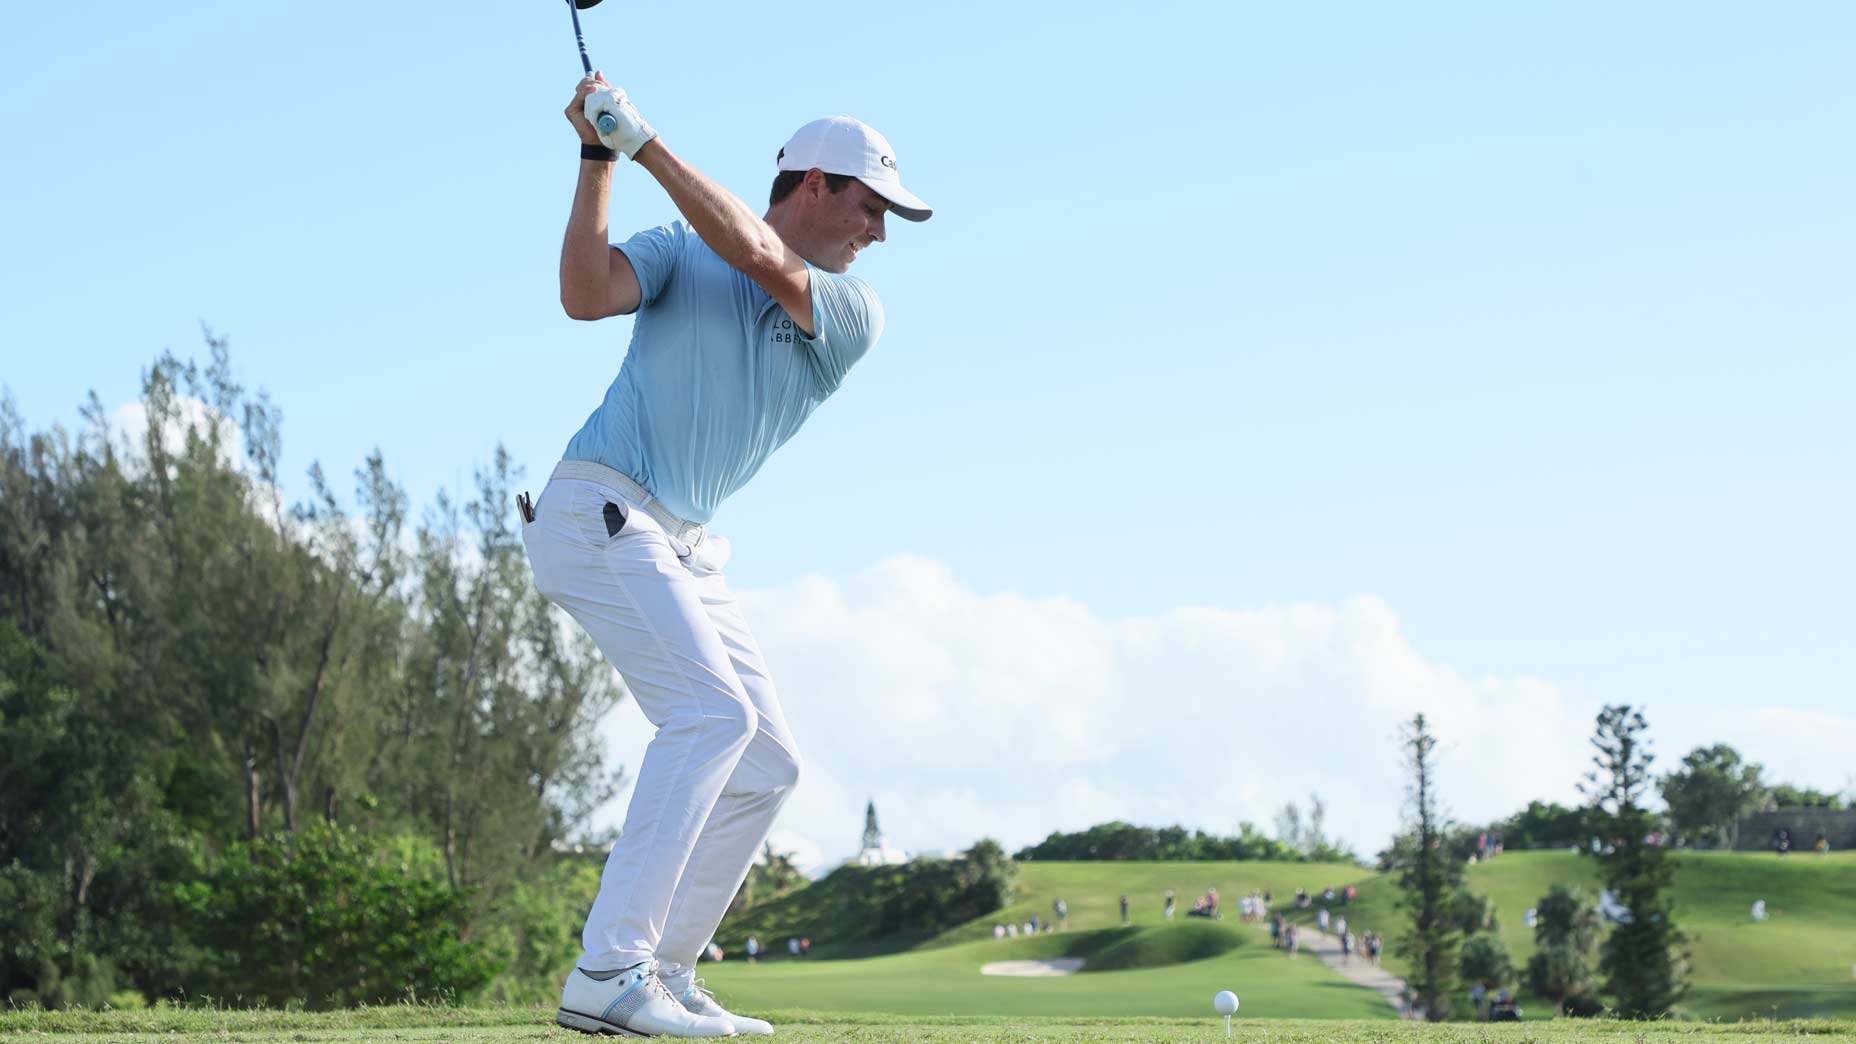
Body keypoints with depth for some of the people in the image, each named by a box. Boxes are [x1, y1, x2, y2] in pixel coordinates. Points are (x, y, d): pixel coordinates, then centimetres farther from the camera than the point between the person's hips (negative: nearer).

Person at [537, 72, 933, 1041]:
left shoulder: (853, 314, 8)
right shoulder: (678, 253, 1)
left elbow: (758, 258, -12)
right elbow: (586, 294, -18)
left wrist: (647, 144, -14)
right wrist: (597, 160, -19)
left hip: (688, 549, 7)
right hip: (598, 510, -7)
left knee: (767, 763, 4)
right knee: (712, 713, -23)